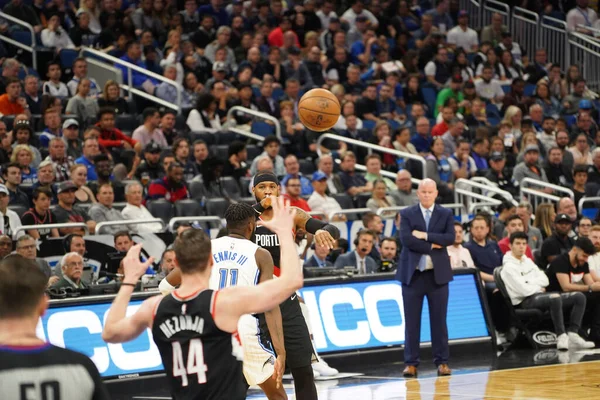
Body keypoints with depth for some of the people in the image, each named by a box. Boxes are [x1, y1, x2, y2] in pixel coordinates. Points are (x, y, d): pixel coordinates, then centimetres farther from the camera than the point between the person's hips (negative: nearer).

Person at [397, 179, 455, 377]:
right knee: (412, 321, 1)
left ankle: (442, 362, 9)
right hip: (412, 273, -1)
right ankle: (411, 363, 4)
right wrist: (432, 246, -13)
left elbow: (450, 237, -8)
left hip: (438, 273, 1)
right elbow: (406, 239, -11)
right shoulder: (407, 214, 4)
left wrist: (425, 236, -15)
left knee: (439, 320, 3)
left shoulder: (446, 214, 7)